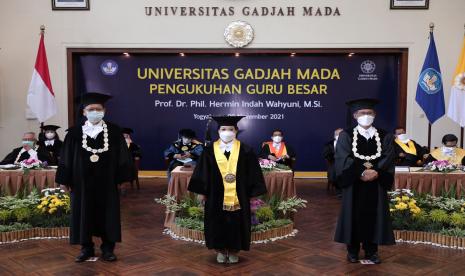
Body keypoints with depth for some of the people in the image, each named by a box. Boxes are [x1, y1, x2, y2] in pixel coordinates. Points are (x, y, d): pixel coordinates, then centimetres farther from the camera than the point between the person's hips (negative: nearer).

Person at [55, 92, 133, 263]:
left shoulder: (114, 131, -1)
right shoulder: (74, 133, 0)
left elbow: (122, 157, -1)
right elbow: (66, 158, 2)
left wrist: (121, 178, -5)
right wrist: (64, 180, -1)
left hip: (106, 183, 0)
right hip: (82, 183, 1)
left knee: (107, 215, 7)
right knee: (84, 215, 8)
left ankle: (107, 248, 19)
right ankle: (86, 248, 22)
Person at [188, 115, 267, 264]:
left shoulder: (245, 150, -3)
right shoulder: (210, 150, -1)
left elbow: (253, 174, 0)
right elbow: (203, 173, 4)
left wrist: (252, 192, -2)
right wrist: (202, 192, 2)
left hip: (238, 196, -1)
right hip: (216, 196, 1)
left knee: (236, 223, 8)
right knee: (218, 223, 9)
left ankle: (234, 250, 25)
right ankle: (220, 249, 26)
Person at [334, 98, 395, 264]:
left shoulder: (385, 137, 7)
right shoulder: (346, 136, 1)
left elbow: (388, 159, -4)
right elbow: (344, 160, -10)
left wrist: (376, 172, -21)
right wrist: (362, 172, -22)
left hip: (376, 185, 2)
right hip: (354, 185, -1)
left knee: (373, 216, 5)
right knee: (354, 216, 3)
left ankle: (371, 251, 17)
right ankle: (352, 250, 15)